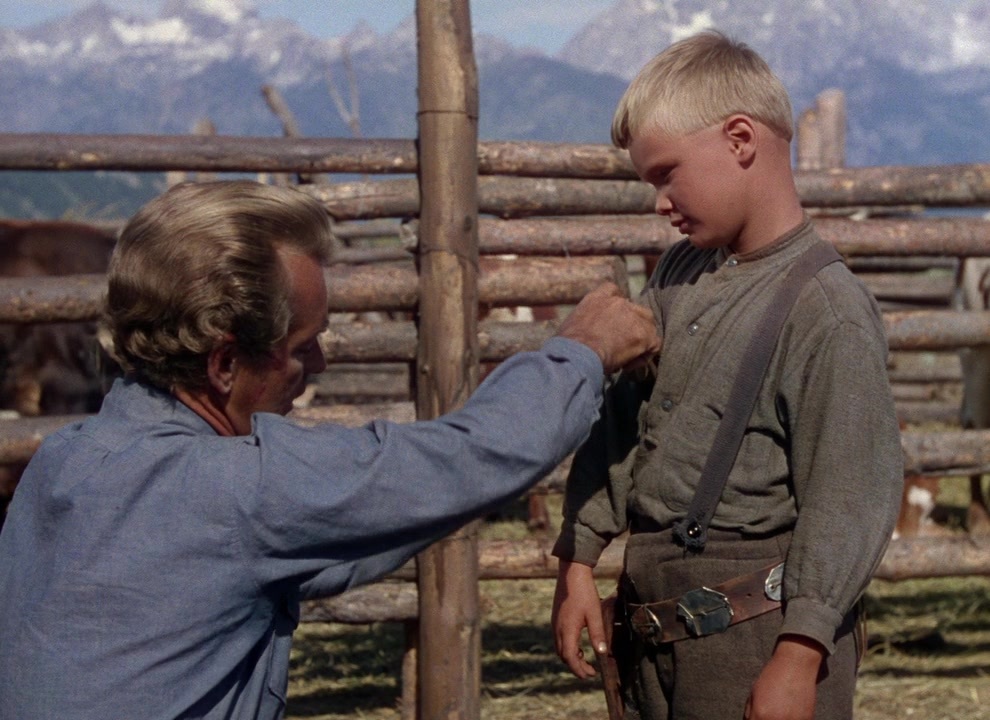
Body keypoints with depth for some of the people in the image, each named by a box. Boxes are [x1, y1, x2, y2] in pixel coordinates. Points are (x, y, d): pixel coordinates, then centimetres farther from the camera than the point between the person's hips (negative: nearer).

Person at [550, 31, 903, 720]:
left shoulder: (828, 308, -14)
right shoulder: (681, 274, 10)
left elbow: (847, 500, -16)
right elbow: (618, 421, 15)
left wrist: (798, 659, -18)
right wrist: (577, 564, 12)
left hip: (755, 625, -7)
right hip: (652, 615, 7)